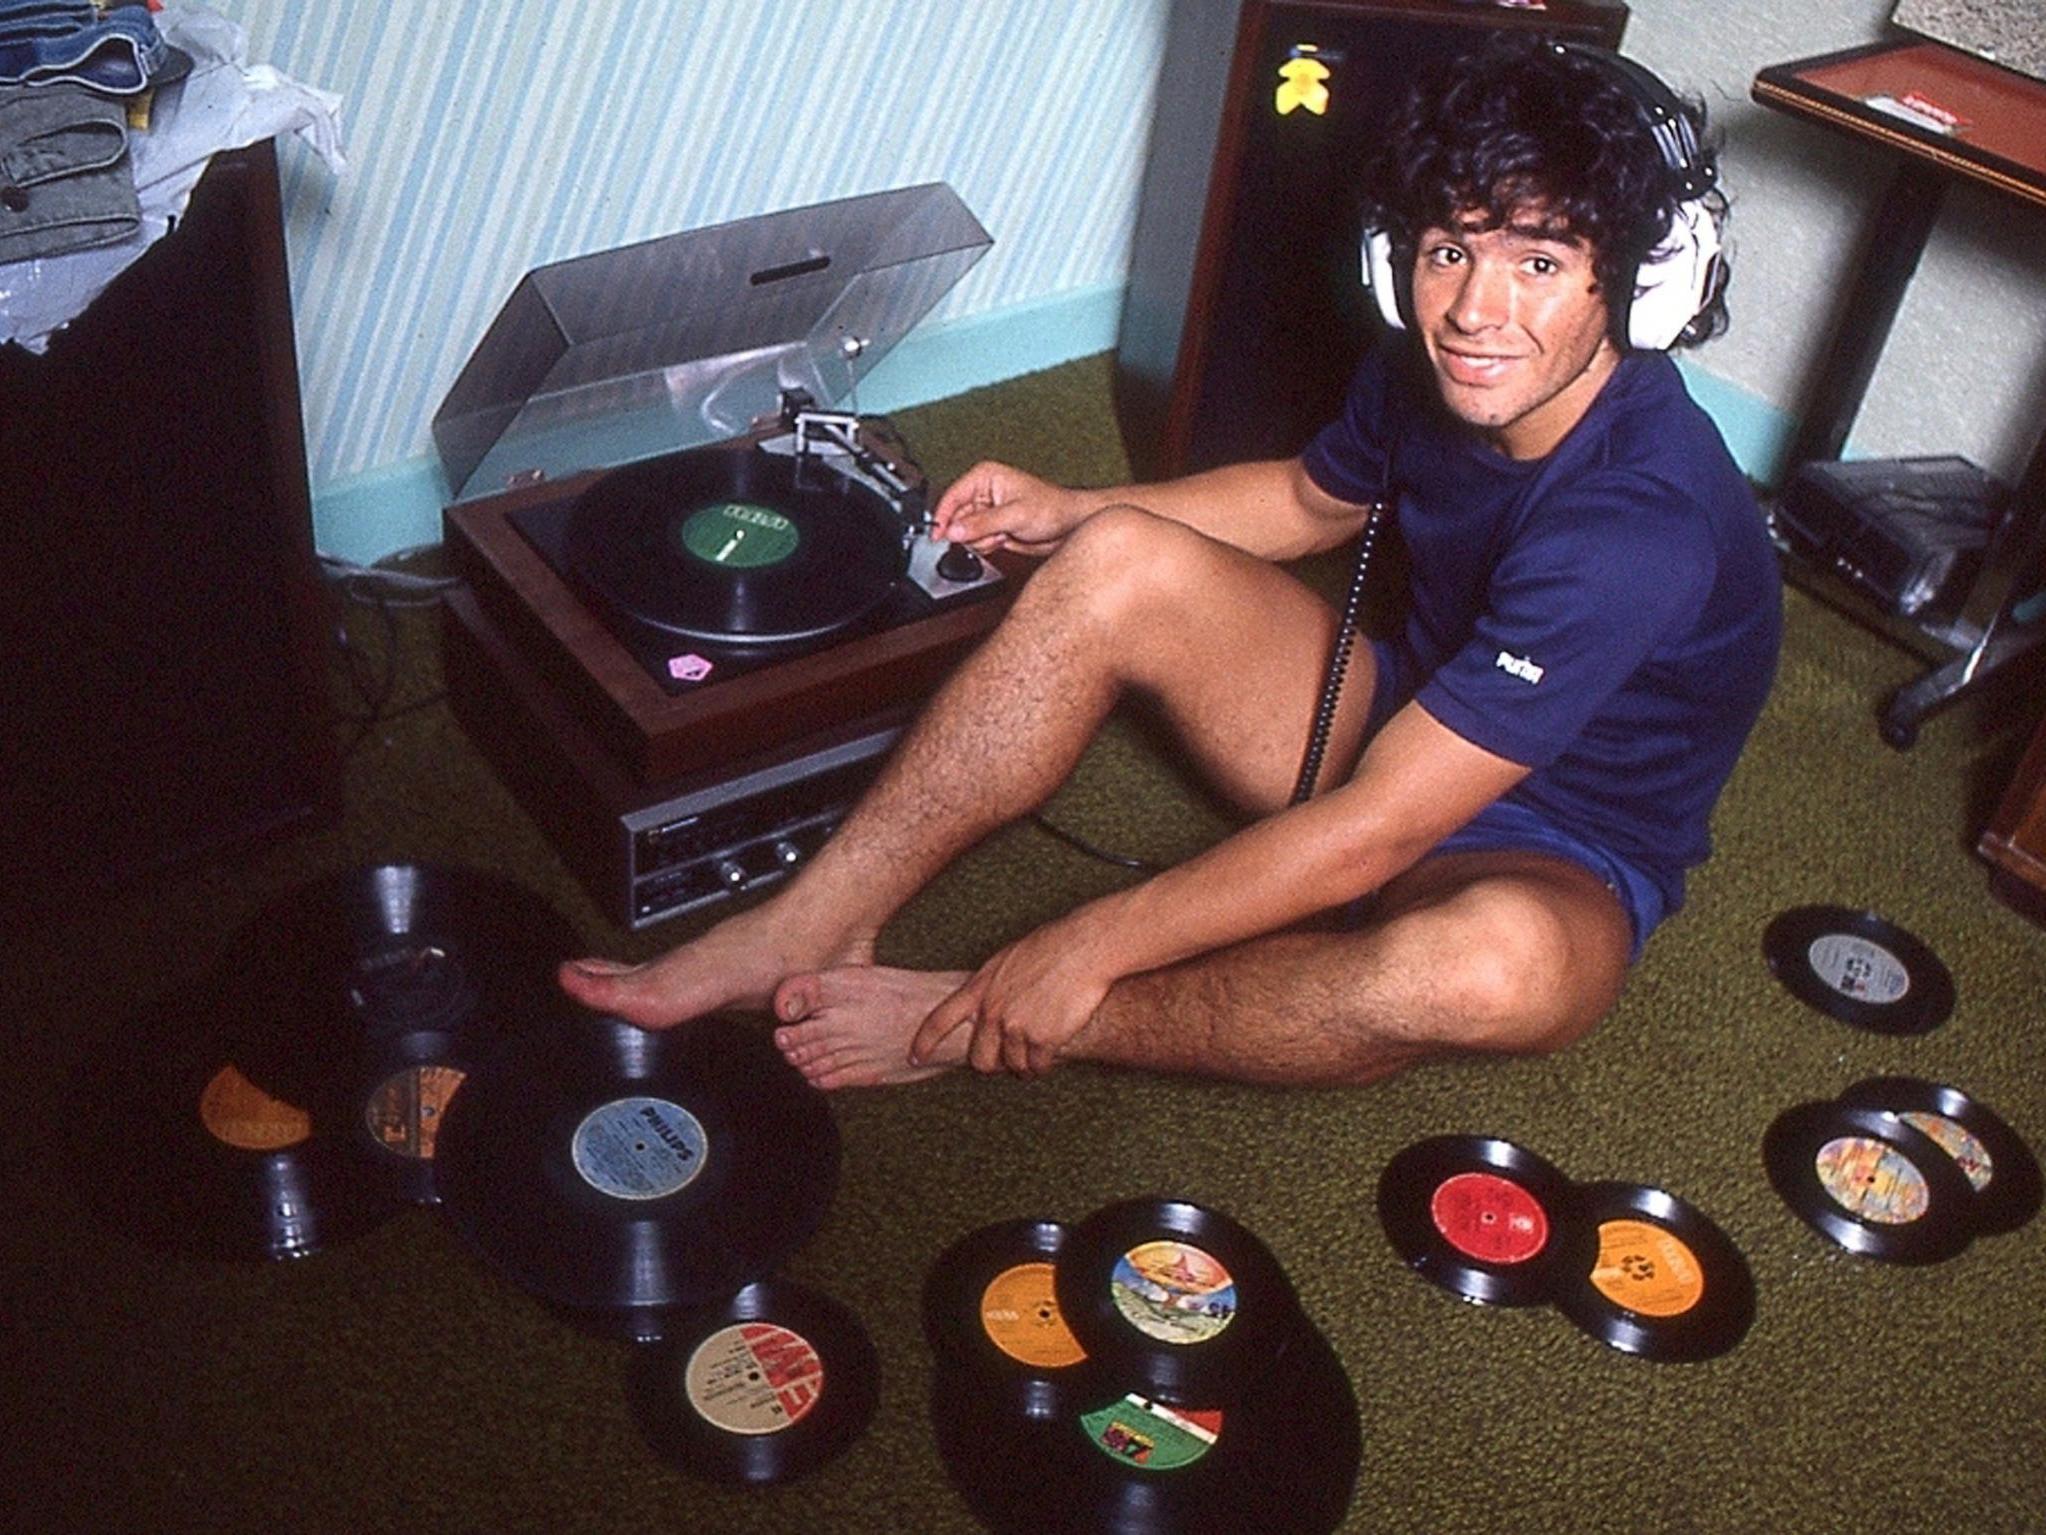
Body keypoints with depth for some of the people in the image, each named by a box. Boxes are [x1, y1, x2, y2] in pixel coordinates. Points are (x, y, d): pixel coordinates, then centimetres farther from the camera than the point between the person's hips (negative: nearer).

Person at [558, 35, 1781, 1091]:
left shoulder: (1635, 522, -33)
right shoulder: (1434, 372, -10)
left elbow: (1369, 833, -34)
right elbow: (1309, 498, 14)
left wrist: (1093, 947, -29)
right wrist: (1070, 514, -1)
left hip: (1556, 864, -6)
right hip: (1409, 729, 7)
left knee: (1493, 958, -44)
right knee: (1121, 563, -15)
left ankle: (976, 1025, -27)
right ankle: (811, 934, -15)